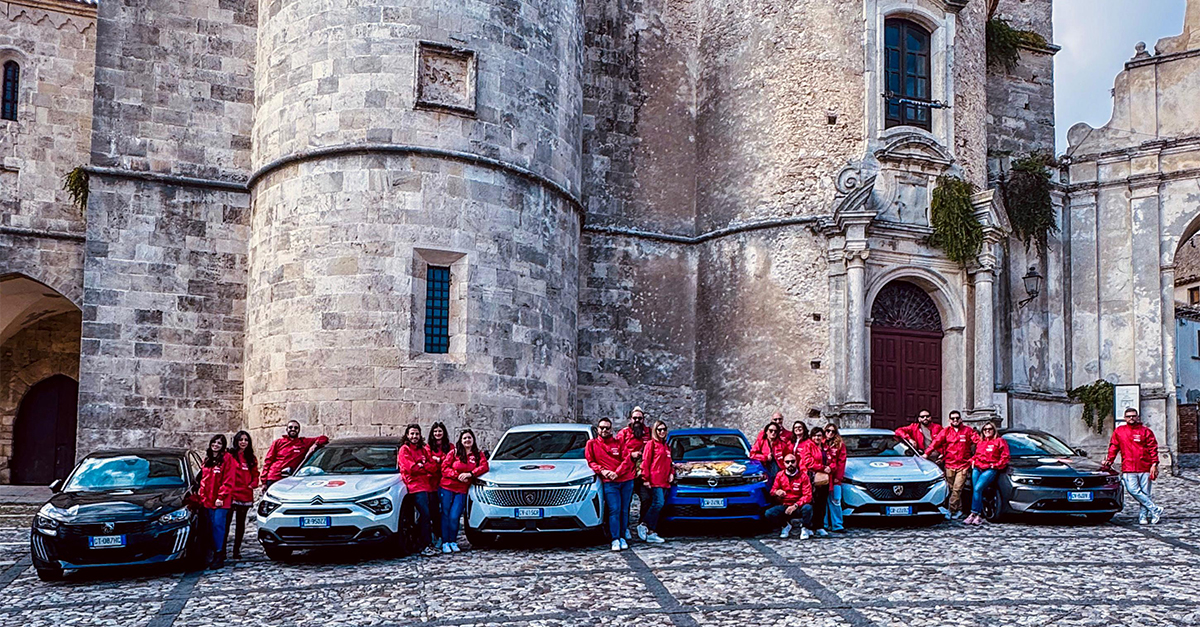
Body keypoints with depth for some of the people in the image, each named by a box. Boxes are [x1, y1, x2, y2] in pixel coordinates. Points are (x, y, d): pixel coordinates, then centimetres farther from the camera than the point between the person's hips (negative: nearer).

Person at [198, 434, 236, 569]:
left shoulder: (227, 458, -4)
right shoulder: (207, 459, 16)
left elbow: (228, 480, -8)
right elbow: (203, 479, 19)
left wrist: (221, 497, -13)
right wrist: (202, 496, 10)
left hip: (221, 501, -6)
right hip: (208, 500, 6)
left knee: (218, 526, -10)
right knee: (210, 527, 7)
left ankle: (219, 556, -7)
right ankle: (212, 555, 12)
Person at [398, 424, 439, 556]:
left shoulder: (424, 450, 21)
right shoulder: (404, 450, 3)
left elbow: (435, 466, 10)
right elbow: (411, 468, -9)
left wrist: (421, 466, -6)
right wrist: (428, 468, 0)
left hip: (429, 485, 7)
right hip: (416, 486, -7)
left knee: (431, 515, 2)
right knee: (425, 514, -15)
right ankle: (426, 546, -14)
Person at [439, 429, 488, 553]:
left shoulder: (478, 454, 10)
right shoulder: (454, 452, 5)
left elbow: (484, 466, -3)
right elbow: (444, 467, 1)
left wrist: (470, 474, -15)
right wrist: (458, 475, -12)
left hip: (462, 490, 0)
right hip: (447, 487, 0)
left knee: (454, 517, -8)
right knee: (445, 515, -1)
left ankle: (453, 542, 9)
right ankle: (445, 542, 8)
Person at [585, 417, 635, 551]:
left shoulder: (618, 443, 11)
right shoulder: (592, 444, 10)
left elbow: (627, 460, 3)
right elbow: (590, 462, 7)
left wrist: (617, 473, -10)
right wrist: (602, 471, -10)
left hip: (626, 480, 2)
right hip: (609, 483, -2)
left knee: (624, 510, 3)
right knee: (614, 510, -10)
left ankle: (622, 537, 12)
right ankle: (615, 539, -6)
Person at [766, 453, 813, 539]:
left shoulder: (803, 476, -4)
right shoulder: (779, 475, 4)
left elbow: (808, 495, -12)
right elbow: (772, 491, 8)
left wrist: (795, 506, -25)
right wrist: (776, 492, -19)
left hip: (798, 507, -2)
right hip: (784, 506, 2)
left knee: (808, 508, -36)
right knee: (768, 513, -25)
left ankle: (804, 528, -4)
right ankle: (786, 524, 5)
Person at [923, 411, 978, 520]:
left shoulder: (968, 431, 7)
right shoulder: (946, 431, 9)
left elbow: (978, 441, 4)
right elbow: (936, 441, 2)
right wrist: (927, 453, -6)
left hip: (963, 465, -2)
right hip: (949, 464, 2)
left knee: (957, 489, -11)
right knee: (951, 488, 2)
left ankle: (951, 510, -8)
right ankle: (959, 510, 13)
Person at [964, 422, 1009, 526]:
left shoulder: (999, 441, 7)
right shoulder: (980, 442, 23)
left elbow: (1005, 456, 2)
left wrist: (996, 465, -7)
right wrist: (973, 461, 15)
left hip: (990, 469, -5)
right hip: (977, 468, 5)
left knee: (978, 488, -21)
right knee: (976, 490, -9)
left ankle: (974, 514, -18)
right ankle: (978, 516, -8)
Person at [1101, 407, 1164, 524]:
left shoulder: (1145, 431, 8)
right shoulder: (1118, 431, 12)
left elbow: (1153, 448, 5)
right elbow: (1113, 447, 14)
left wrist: (1154, 464, -3)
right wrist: (1109, 461, 2)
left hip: (1144, 468, 0)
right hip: (1128, 468, 1)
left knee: (1145, 492, -1)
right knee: (1133, 490, -14)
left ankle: (1143, 516, 7)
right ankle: (1155, 510, -6)